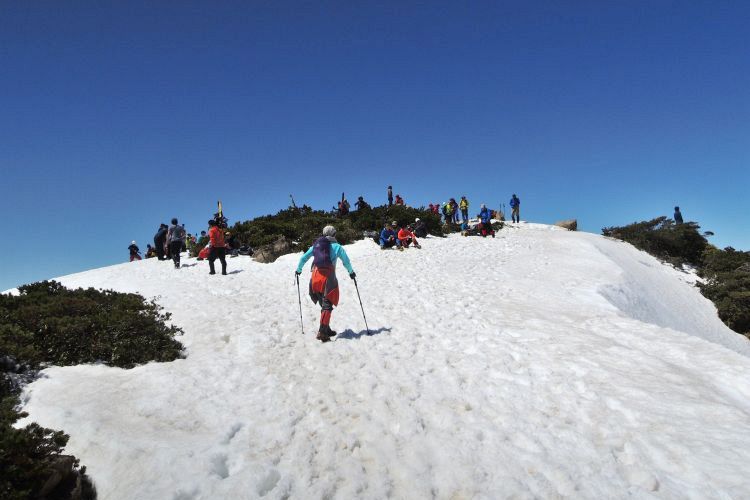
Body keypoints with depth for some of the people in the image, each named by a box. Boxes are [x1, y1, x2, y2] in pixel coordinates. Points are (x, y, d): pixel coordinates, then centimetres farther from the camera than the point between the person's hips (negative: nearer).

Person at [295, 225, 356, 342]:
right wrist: (351, 272, 17)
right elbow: (346, 261, 1)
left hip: (315, 276, 5)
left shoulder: (316, 245, 12)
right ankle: (322, 331, -15)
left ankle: (326, 329, 24)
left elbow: (303, 258, 14)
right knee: (327, 305, -3)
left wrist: (298, 270, 29)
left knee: (324, 304, 18)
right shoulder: (336, 246, 0)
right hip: (328, 277, -5)